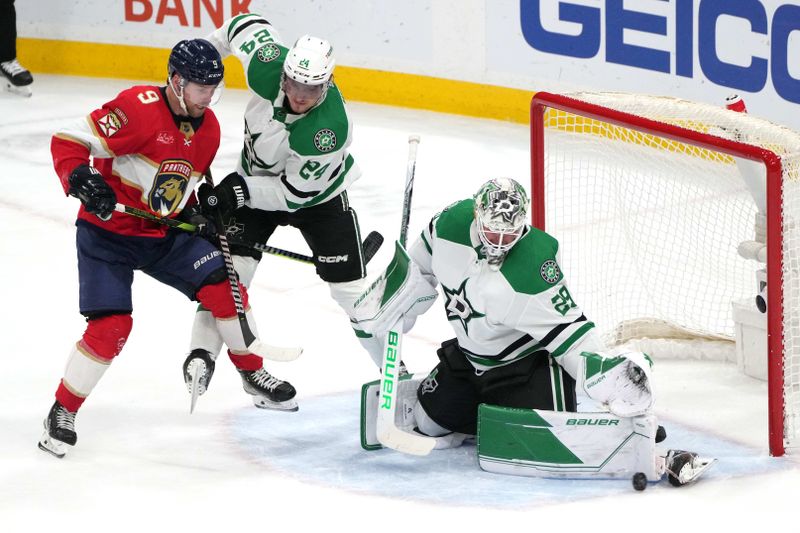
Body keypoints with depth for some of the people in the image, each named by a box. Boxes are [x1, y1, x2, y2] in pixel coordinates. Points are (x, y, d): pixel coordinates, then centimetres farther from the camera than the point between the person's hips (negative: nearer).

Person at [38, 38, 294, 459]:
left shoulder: (208, 128, 3)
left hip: (164, 235, 6)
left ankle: (253, 372, 17)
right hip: (107, 233, -6)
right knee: (111, 325, -18)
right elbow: (68, 141, -20)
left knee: (224, 286, -5)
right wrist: (82, 180, -35)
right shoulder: (138, 108, -22)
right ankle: (63, 411, -1)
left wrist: (198, 213, 2)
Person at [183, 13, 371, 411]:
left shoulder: (331, 130, -39)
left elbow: (294, 193, -29)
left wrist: (242, 190, -32)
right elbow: (247, 24, -7)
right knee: (230, 267, -13)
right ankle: (203, 352, -9)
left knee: (350, 288, -4)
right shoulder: (268, 64, -29)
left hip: (316, 195, -3)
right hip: (255, 180, 3)